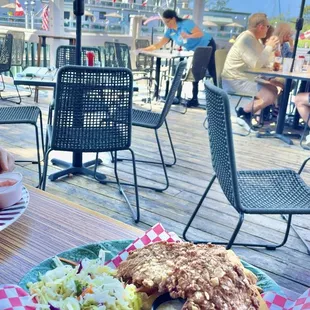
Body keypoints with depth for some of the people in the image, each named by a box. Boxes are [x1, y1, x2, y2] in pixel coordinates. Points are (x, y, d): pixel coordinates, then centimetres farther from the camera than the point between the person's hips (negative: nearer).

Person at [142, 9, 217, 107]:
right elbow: (159, 45, -6)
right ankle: (194, 99, 12)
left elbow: (201, 33, -29)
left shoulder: (186, 23, -25)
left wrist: (189, 36, -45)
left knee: (212, 72, -4)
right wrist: (144, 50, -15)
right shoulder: (170, 31, -5)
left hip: (207, 45, -8)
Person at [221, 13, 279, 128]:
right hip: (234, 81, -10)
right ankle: (243, 112, -3)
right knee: (270, 96, -18)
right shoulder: (246, 39, -20)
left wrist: (270, 46, 5)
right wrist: (269, 47, -17)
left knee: (273, 89, 13)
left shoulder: (254, 39, 11)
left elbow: (263, 62, 15)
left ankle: (246, 112, 12)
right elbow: (256, 64, -28)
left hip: (245, 78, 10)